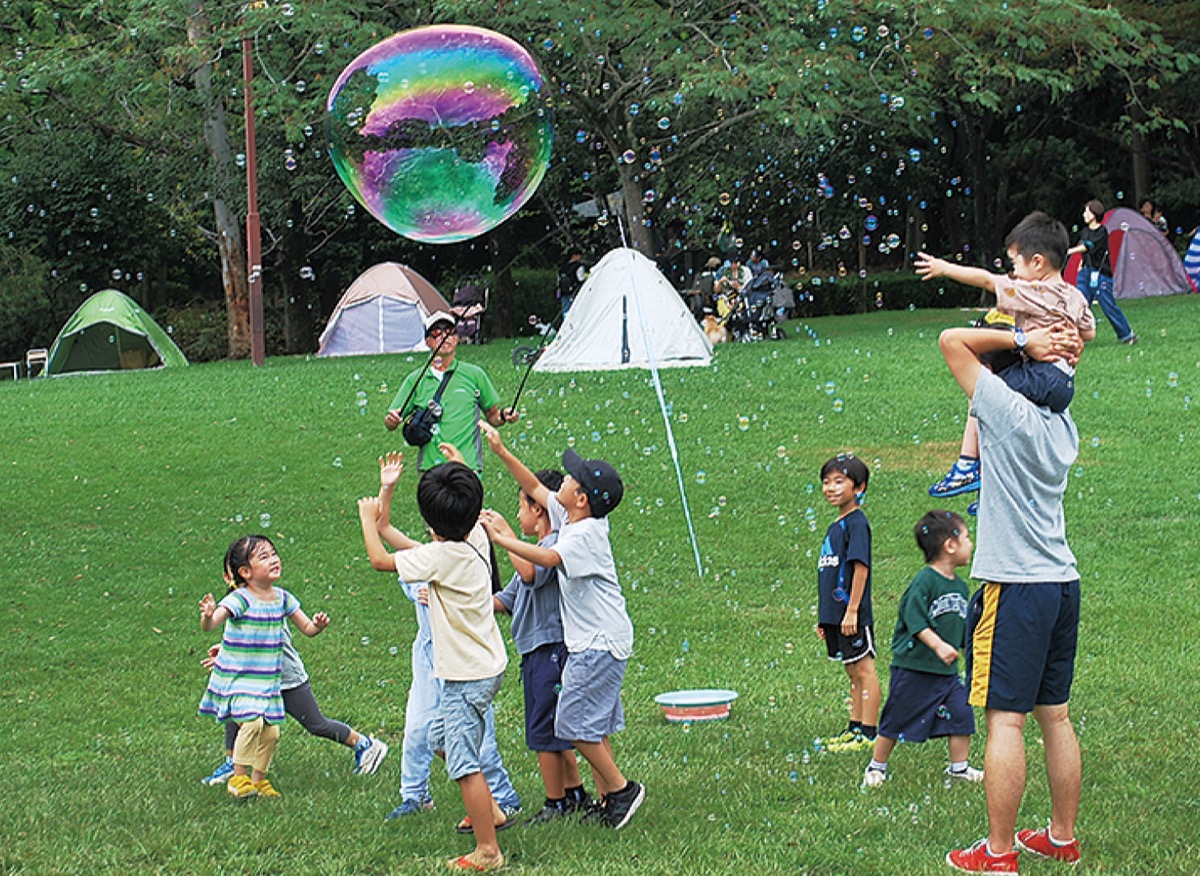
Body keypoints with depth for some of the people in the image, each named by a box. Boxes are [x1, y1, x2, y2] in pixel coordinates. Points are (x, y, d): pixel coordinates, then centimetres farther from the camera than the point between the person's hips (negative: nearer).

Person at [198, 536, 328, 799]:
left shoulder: (282, 598, 2)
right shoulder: (239, 600, -17)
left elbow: (307, 628, 11)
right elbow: (208, 626, -27)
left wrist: (318, 625, -11)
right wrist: (208, 616, -51)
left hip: (268, 679, 6)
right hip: (236, 677, -6)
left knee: (271, 732, 5)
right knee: (252, 721, -23)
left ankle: (258, 780, 25)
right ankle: (238, 777, -7)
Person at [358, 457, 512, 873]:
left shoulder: (443, 556, -25)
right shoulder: (476, 537, 0)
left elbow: (381, 559, -17)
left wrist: (368, 519, 0)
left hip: (468, 676, -10)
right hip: (485, 665, 10)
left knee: (464, 761, -4)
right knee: (441, 738, 26)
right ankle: (490, 811, 35)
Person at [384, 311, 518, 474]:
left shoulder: (474, 374, 10)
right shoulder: (415, 379, 10)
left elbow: (492, 415, 18)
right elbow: (390, 425, 11)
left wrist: (504, 416, -3)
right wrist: (392, 419, -11)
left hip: (468, 466, -1)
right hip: (429, 466, 1)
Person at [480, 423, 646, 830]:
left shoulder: (585, 533, -20)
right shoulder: (569, 520, 7)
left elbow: (549, 558, -37)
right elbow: (534, 487, 17)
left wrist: (499, 538, -33)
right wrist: (500, 450, 10)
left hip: (600, 643, -10)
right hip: (591, 642, 10)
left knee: (575, 722, -7)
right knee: (593, 722, 14)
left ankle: (621, 788, 2)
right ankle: (606, 798, 20)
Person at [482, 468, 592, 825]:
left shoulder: (555, 544, -14)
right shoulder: (538, 550, 18)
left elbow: (531, 574, -35)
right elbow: (506, 600, 20)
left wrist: (505, 533, -26)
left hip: (549, 646, -10)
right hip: (536, 651, 10)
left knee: (544, 731, -3)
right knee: (554, 730, 18)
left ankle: (556, 806, 4)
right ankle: (575, 794, 27)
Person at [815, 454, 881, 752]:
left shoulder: (856, 523, -12)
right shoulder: (835, 526, 16)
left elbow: (860, 567, -18)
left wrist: (852, 611, -22)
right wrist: (824, 617, 20)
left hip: (853, 616, -9)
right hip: (835, 615, 9)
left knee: (864, 670, -5)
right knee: (853, 672, 15)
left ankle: (869, 732, -3)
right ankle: (855, 727, 21)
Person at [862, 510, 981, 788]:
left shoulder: (960, 586, 9)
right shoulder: (925, 581, -16)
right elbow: (914, 620, -21)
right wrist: (939, 645, -28)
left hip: (947, 671, 7)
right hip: (913, 668, -7)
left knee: (962, 713, -1)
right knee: (896, 721, 3)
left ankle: (959, 768, 14)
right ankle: (876, 767, 20)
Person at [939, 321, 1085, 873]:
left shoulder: (1012, 412, -12)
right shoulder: (1064, 428, 8)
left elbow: (953, 341, -9)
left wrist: (1024, 342, -6)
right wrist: (1052, 356, 9)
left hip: (1015, 587, -8)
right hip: (1063, 583, 8)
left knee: (1005, 719, -5)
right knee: (1055, 715, 15)